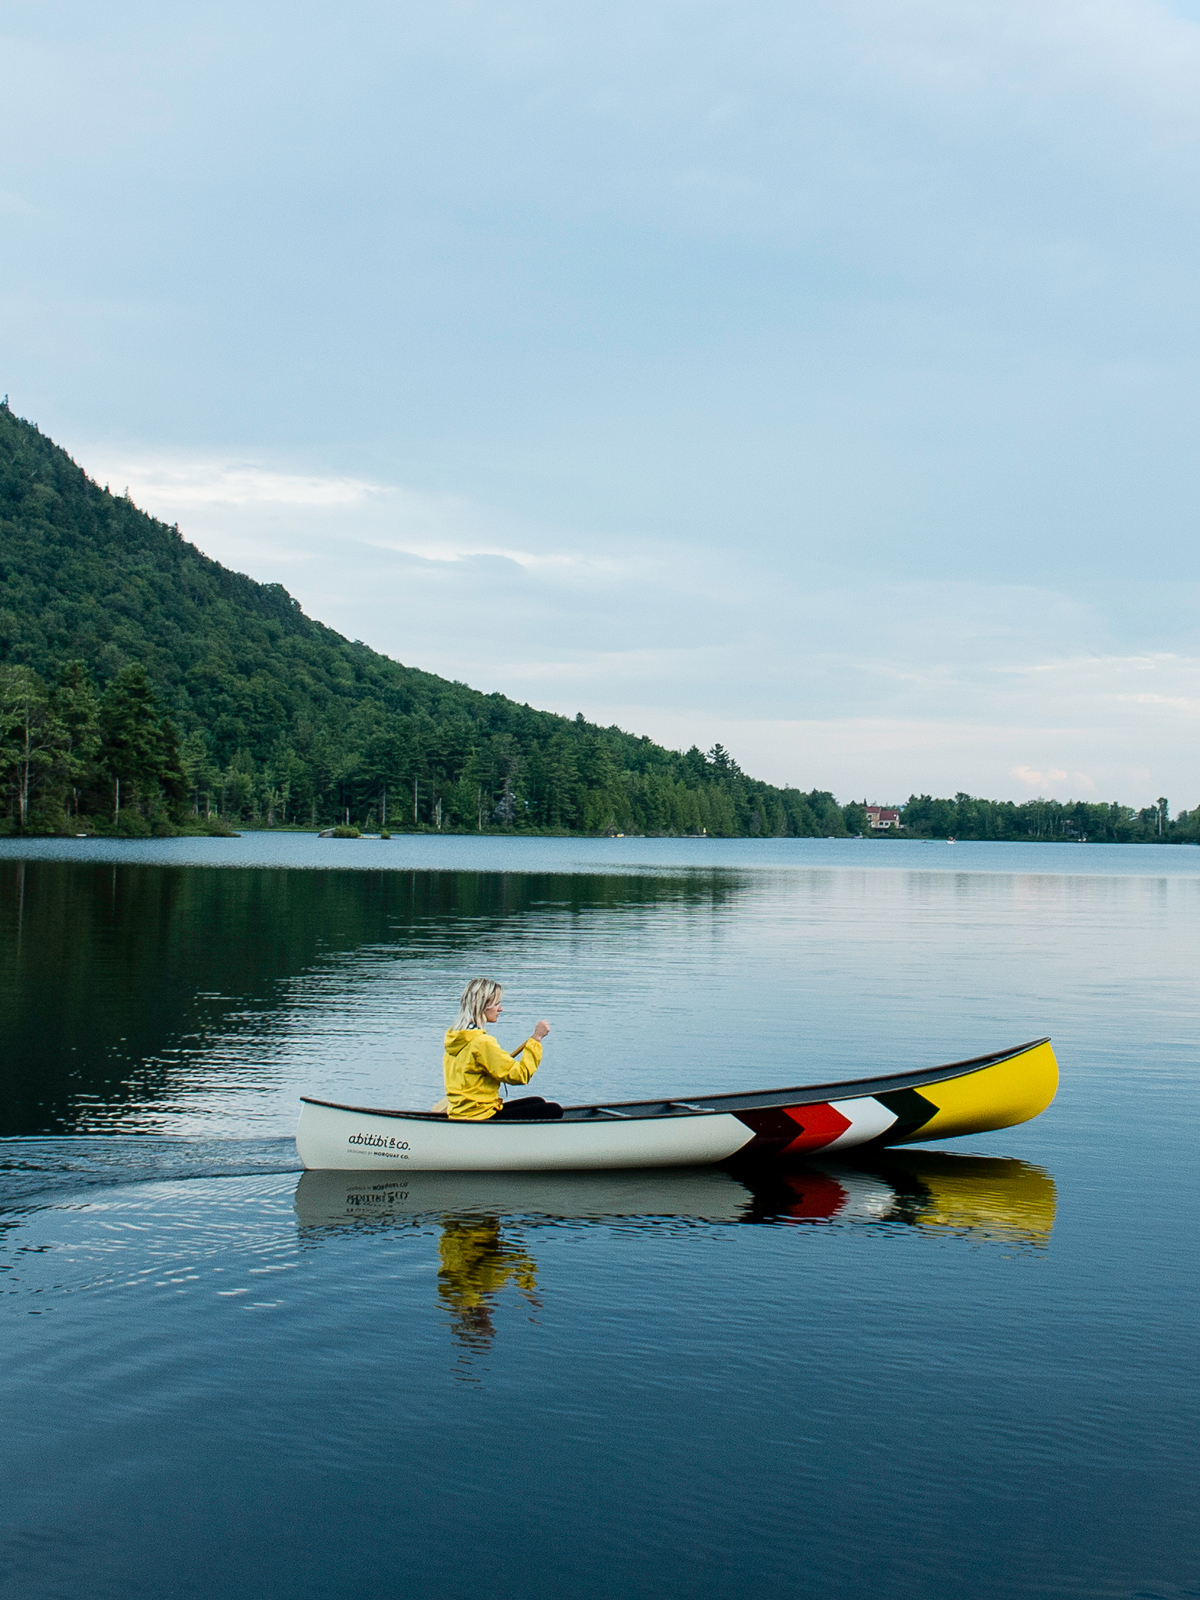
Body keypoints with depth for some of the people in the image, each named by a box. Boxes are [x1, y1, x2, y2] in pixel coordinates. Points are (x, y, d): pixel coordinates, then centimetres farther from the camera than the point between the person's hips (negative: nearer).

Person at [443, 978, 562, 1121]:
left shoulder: (453, 1037, 9)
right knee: (554, 1111, -8)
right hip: (479, 1118, -10)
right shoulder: (482, 1042, -20)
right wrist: (536, 1039, -13)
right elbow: (519, 1075, -18)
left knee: (537, 1102, 23)